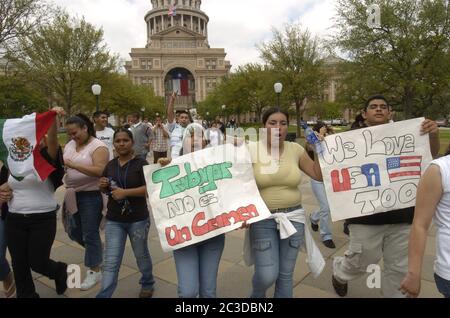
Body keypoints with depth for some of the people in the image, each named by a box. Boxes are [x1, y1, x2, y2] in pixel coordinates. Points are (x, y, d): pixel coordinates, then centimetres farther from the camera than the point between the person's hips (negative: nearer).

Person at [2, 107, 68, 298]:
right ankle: (26, 295, 35)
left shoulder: (46, 159, -7)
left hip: (43, 219, -5)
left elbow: (52, 140, -27)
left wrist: (53, 118, -42)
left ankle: (61, 271, 36)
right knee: (19, 264, 12)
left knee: (37, 262, 2)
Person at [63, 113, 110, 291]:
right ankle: (96, 252, 41)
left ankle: (95, 271, 13)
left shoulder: (98, 147, -14)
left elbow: (100, 171, -26)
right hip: (73, 194, 7)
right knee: (76, 230, 17)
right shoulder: (69, 145, 9)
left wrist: (74, 165, -28)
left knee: (90, 233, -1)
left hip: (91, 195, -7)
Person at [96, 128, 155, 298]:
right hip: (114, 220, 3)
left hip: (138, 219, -3)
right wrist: (102, 185, -5)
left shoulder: (141, 163, -9)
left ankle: (148, 284, 42)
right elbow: (105, 190, 18)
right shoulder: (110, 165, 6)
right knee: (111, 263, 0)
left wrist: (125, 192, -26)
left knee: (141, 255, 17)